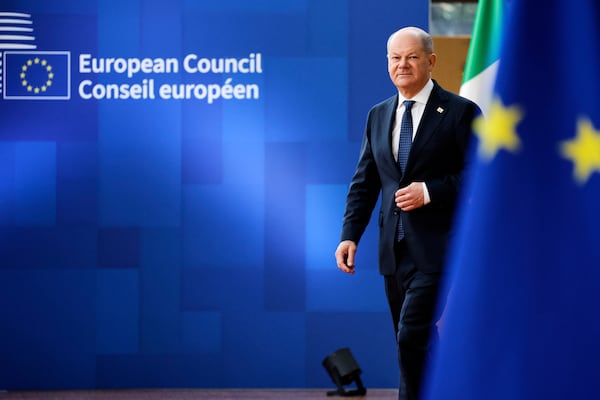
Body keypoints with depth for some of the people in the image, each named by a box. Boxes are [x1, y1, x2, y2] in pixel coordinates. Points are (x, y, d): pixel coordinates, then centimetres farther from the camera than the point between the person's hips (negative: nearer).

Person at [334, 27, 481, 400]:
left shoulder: (461, 112, -4)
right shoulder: (378, 115, 13)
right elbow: (364, 182, 13)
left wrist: (430, 191, -17)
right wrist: (350, 235, 2)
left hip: (437, 247, -6)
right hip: (395, 250, 6)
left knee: (413, 336, -16)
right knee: (411, 344, 10)